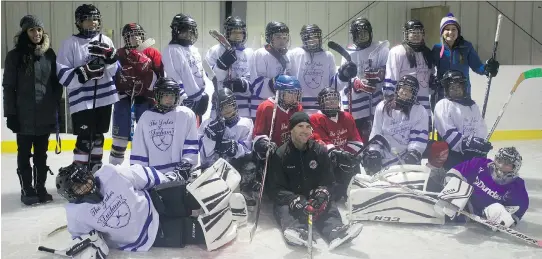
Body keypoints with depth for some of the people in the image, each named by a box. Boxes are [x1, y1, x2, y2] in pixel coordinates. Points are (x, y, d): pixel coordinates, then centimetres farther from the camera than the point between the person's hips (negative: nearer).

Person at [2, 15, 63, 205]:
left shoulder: (49, 54, 5)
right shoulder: (15, 55, -4)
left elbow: (56, 84, 9)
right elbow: (8, 87, -4)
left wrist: (57, 108, 6)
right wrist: (10, 113, -8)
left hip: (45, 115, 3)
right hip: (23, 116, -3)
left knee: (41, 153, 12)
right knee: (24, 154, 7)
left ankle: (40, 188, 24)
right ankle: (27, 190, 17)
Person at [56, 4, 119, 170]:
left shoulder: (105, 41, 7)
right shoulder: (70, 43, -5)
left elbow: (116, 70, 4)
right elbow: (62, 75, -11)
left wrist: (109, 55, -15)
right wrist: (85, 72, -24)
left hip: (104, 97, 5)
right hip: (82, 100, -5)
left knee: (97, 137, 15)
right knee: (85, 139, -8)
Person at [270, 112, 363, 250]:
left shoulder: (320, 151, 4)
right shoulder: (280, 155, -3)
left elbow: (329, 181, 2)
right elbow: (278, 188, -8)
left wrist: (322, 194, -22)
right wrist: (295, 201, -28)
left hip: (314, 198, 2)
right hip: (289, 199, -2)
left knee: (328, 205, -29)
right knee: (282, 207, -34)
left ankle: (335, 231, -59)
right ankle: (296, 231, -64)